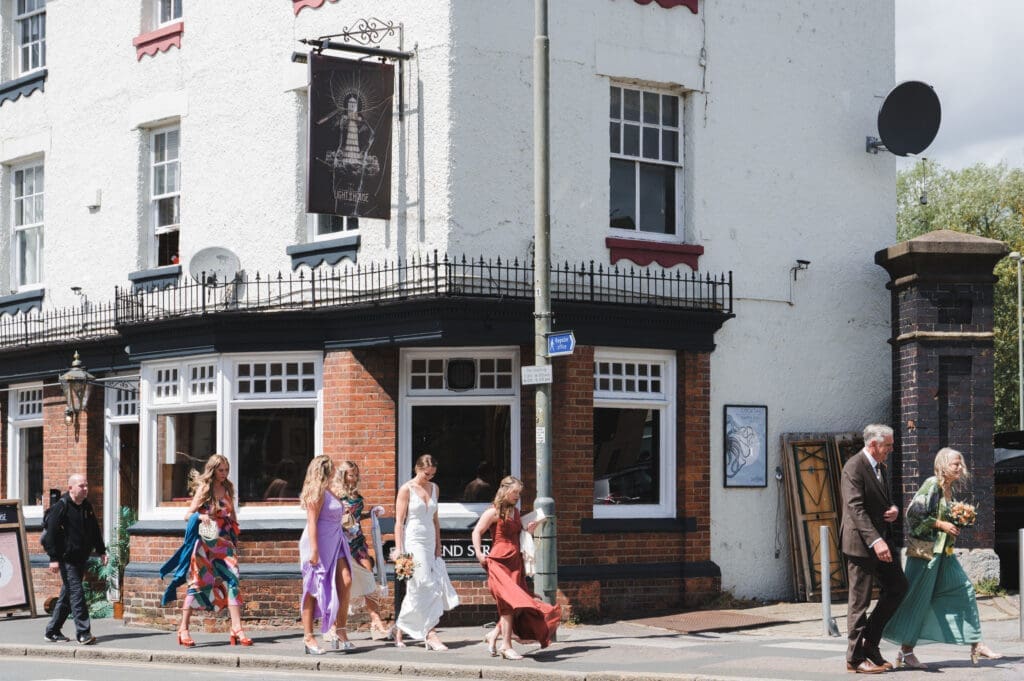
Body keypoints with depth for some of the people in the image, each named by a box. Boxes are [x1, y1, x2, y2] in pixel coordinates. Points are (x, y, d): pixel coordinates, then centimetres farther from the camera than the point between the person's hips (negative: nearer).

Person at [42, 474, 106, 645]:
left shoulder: (87, 507, 12)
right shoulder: (61, 506, -12)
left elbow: (95, 531, 23)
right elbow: (51, 532, -15)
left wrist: (101, 551, 17)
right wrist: (54, 558, -19)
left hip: (81, 559, 8)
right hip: (67, 559, -8)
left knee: (67, 594, 12)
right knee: (76, 593, -13)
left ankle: (52, 631, 21)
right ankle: (83, 633, -14)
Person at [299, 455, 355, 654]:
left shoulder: (328, 492, 17)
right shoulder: (317, 492, -11)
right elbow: (312, 522, -17)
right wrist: (314, 550, -23)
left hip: (335, 544, 9)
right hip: (319, 543, -9)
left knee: (345, 581, -7)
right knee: (313, 590, -2)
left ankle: (336, 629, -2)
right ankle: (308, 637, 3)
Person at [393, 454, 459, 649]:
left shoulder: (434, 489, 13)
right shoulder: (406, 490, -5)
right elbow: (399, 522, -6)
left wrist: (438, 545, 14)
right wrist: (398, 549, -12)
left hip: (430, 543, 6)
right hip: (413, 542, -6)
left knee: (416, 591, 5)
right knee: (426, 588, -11)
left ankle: (400, 629, 15)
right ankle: (430, 635, -11)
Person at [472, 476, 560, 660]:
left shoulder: (515, 512, 16)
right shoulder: (493, 512, -5)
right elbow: (477, 532, -5)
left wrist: (529, 530, 8)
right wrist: (479, 554, -14)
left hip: (516, 563, 8)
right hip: (499, 562, -8)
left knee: (516, 604, 5)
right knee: (510, 603, -14)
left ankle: (494, 635, 20)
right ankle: (506, 646, -10)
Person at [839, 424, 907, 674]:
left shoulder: (880, 467, 15)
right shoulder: (854, 467, -15)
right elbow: (856, 508, -23)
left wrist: (893, 510, 3)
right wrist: (875, 540, -30)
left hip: (879, 541, 9)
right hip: (860, 542, -9)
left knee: (898, 586, 10)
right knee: (859, 600, -3)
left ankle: (870, 641, 18)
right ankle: (855, 658, 5)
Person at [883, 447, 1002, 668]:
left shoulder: (949, 489, 12)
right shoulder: (932, 485, -13)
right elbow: (914, 513, -19)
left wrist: (955, 527, 4)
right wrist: (942, 524, -17)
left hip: (943, 550, 9)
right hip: (926, 549, -9)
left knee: (963, 589, 5)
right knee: (918, 599, -3)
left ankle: (976, 646, 9)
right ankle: (905, 652, 5)